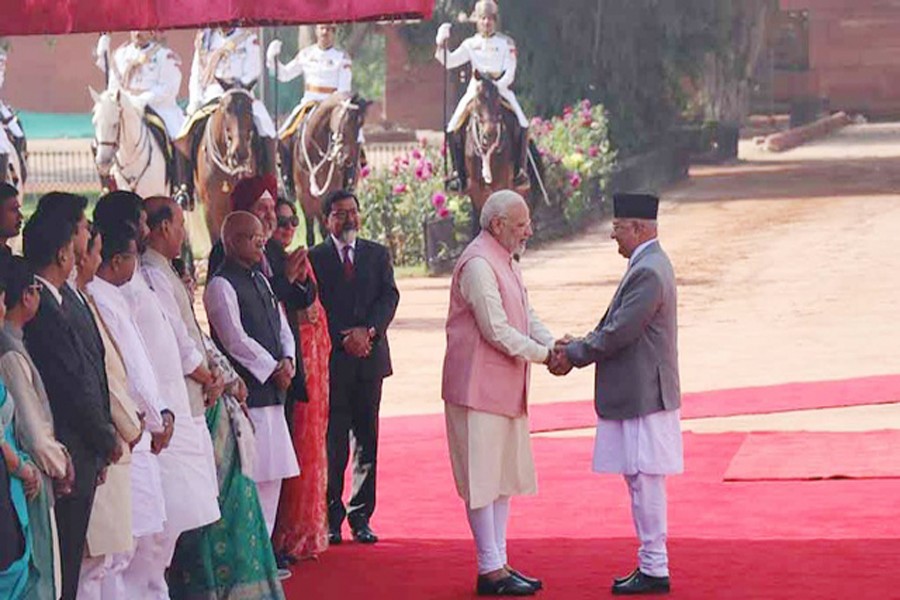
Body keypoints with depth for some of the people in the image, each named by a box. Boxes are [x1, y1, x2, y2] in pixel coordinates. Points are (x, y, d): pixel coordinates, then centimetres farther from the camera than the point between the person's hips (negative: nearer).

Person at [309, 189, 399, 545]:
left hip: (370, 355, 3)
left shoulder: (377, 255, 13)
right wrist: (344, 339, -12)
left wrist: (368, 331, -12)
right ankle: (332, 516, -1)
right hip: (332, 358, -3)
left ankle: (361, 515, 9)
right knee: (333, 440, -4)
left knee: (367, 438, 4)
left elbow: (389, 296, 3)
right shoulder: (315, 258, 4)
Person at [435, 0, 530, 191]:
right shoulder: (471, 44, 8)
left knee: (521, 124, -23)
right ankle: (459, 173, -5)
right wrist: (441, 46, -15)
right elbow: (448, 62, 2)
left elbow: (510, 73, -3)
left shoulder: (506, 43, 3)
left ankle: (520, 170, -14)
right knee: (454, 128, -14)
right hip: (475, 90, 2)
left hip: (501, 89, -2)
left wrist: (498, 86, -21)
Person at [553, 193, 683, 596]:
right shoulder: (650, 265, 15)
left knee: (645, 480, -5)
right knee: (641, 480, 13)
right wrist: (576, 346, 7)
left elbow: (618, 334, -20)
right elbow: (614, 326, 19)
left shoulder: (648, 272, -18)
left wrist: (574, 356, -9)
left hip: (643, 396, -10)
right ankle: (651, 563, 19)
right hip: (638, 394, 10)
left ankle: (654, 570, -1)